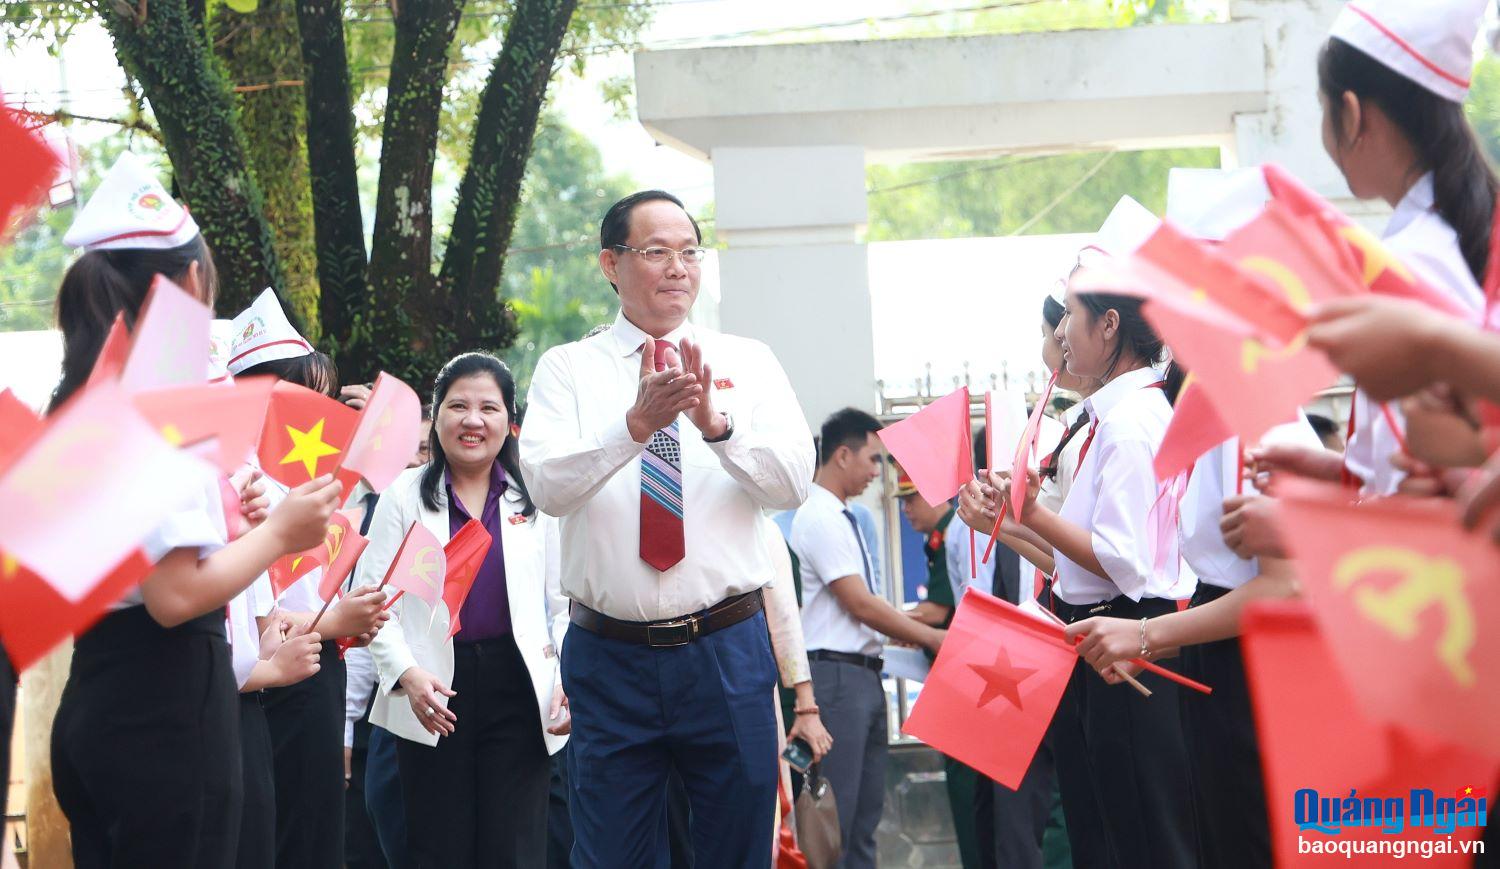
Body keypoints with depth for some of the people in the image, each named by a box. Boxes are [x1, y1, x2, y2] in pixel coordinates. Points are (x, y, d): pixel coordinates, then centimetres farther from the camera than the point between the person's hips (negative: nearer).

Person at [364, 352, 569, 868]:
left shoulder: (535, 498, 9)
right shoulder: (405, 496, 5)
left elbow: (563, 604, 9)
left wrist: (570, 681, -5)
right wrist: (407, 673, -12)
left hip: (518, 690, 1)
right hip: (435, 698, -1)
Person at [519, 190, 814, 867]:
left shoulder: (749, 364, 6)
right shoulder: (567, 369, 4)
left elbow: (792, 483, -8)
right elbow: (548, 485, -13)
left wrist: (715, 422, -26)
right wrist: (635, 425, -29)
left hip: (727, 653, 1)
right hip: (610, 658, -1)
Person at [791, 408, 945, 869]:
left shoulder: (843, 518, 16)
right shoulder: (818, 518, -13)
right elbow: (861, 605, -15)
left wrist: (914, 622, 12)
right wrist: (932, 637, -9)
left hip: (865, 674, 10)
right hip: (837, 673, -10)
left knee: (866, 812, 11)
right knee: (835, 813, -9)